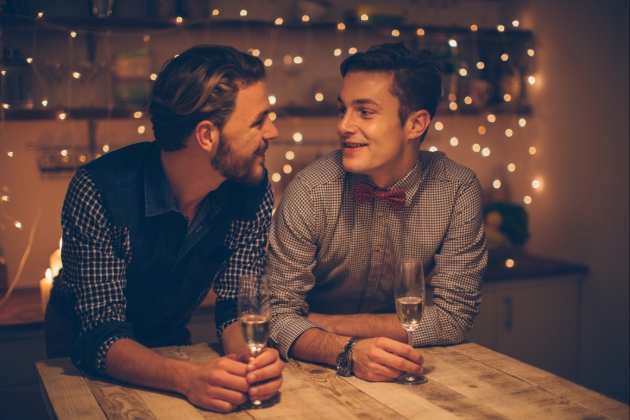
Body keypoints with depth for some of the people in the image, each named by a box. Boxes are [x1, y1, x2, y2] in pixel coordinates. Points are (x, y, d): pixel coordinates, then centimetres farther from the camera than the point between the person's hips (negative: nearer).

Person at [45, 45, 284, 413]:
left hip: (169, 343, 2)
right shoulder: (98, 190, -29)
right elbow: (101, 337, -30)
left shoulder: (252, 191, -17)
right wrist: (187, 378, -48)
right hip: (83, 354, -2)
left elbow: (237, 306, -13)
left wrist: (250, 356, -36)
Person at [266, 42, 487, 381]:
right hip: (321, 375, -1)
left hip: (408, 377, 1)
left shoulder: (458, 191, -12)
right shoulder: (311, 191, -15)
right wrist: (349, 351, -35)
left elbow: (454, 317, -12)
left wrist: (329, 324, -15)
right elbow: (279, 314, -16)